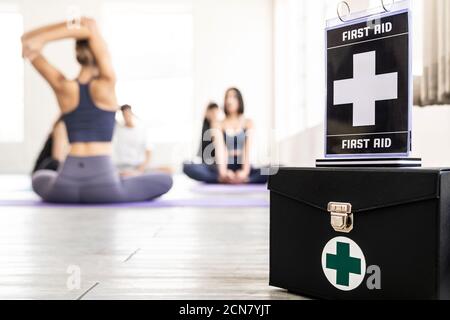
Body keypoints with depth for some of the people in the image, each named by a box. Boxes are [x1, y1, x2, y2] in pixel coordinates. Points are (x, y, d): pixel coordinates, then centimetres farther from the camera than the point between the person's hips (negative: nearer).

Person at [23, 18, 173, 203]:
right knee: (165, 180, 13)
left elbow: (27, 39, 4)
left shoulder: (63, 87, -1)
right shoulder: (106, 85, -8)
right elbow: (92, 28, -8)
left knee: (40, 177, 41)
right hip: (102, 180, -4)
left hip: (65, 186, 4)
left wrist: (67, 28, -3)